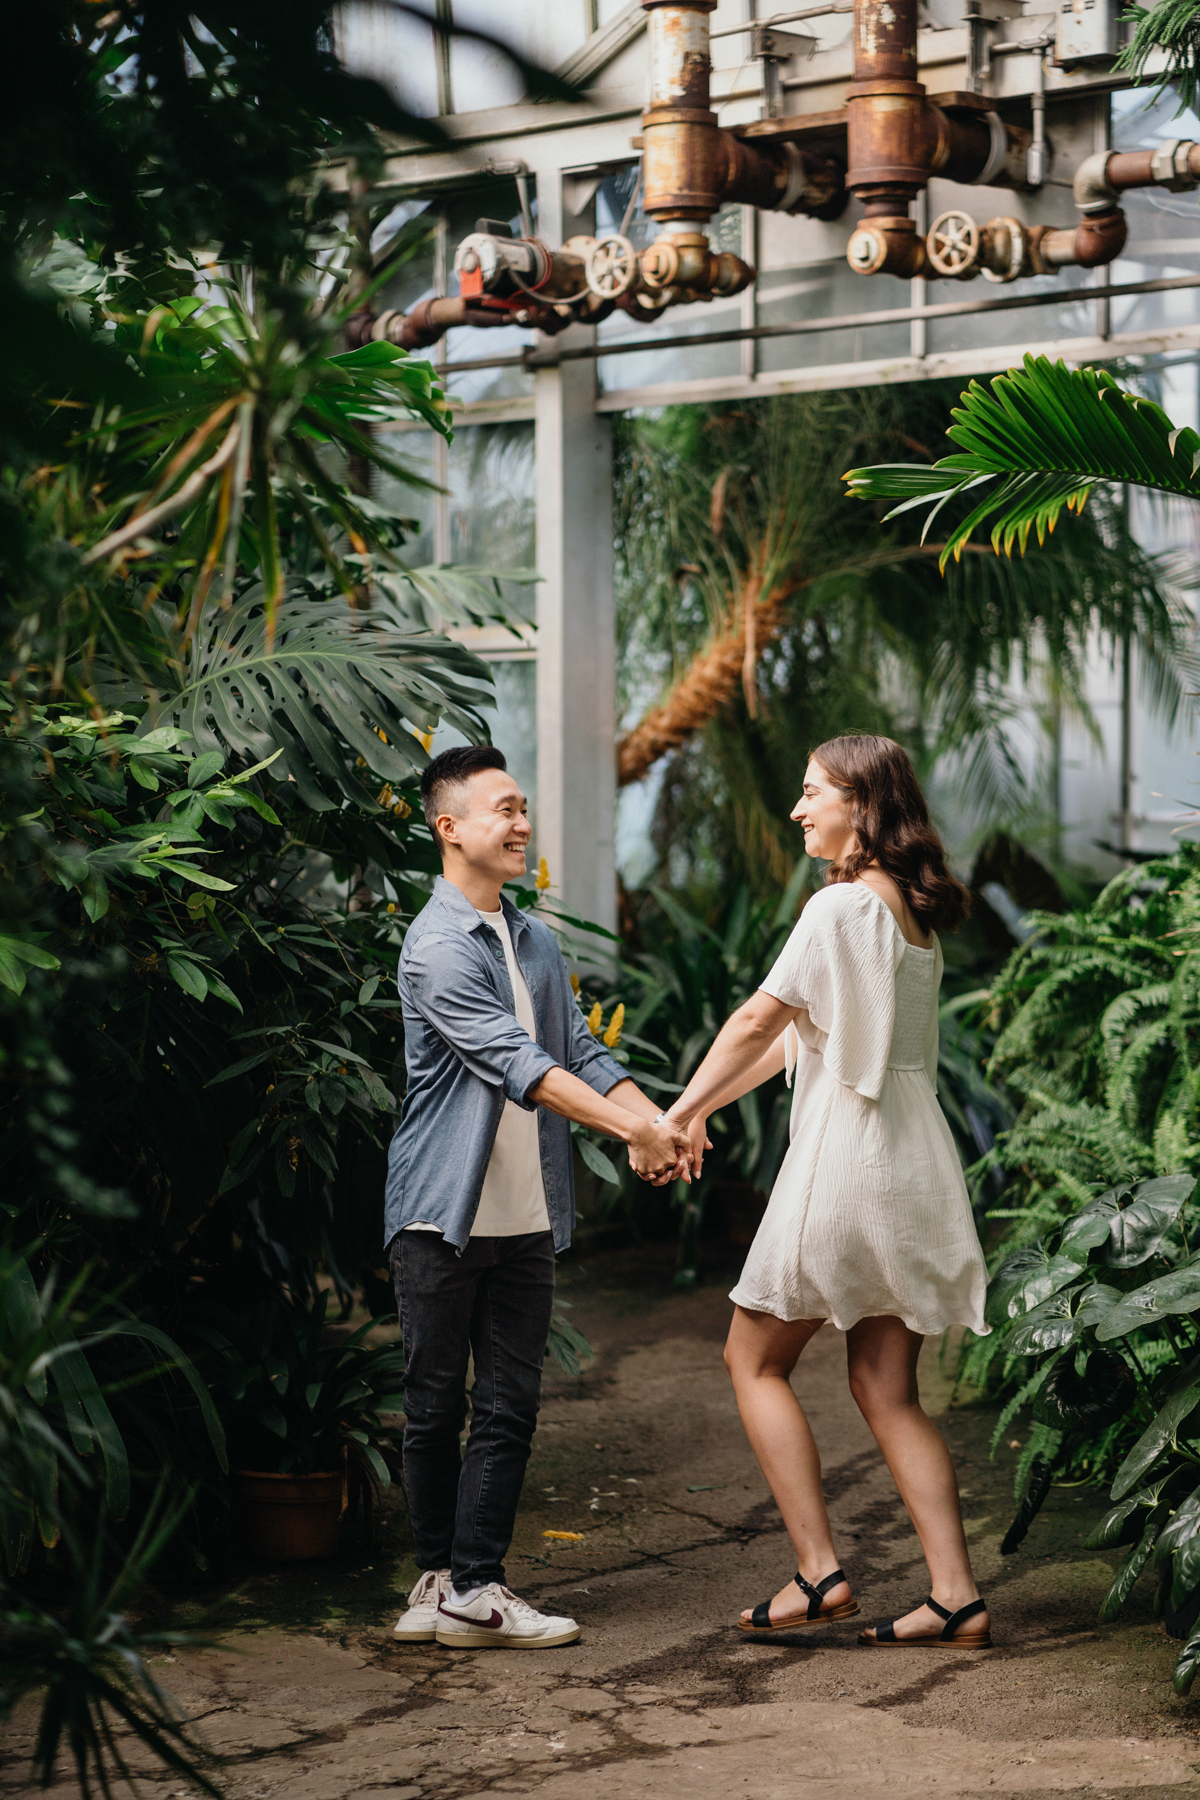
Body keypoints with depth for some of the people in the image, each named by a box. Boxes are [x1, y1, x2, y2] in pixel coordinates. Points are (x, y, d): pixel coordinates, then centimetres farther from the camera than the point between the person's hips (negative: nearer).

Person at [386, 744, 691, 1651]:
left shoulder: (536, 939, 13)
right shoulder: (438, 947, -14)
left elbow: (581, 1049, 9)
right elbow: (517, 1064, -23)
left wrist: (658, 1120, -9)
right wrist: (629, 1127, -31)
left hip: (527, 1216, 7)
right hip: (443, 1213, -7)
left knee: (510, 1404, 3)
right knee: (437, 1405, 4)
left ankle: (473, 1586, 6)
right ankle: (443, 1574, 15)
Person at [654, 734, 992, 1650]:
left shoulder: (843, 906, -14)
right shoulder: (913, 909, 15)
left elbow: (757, 1022, -13)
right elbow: (799, 1030, 18)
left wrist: (676, 1117, -4)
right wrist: (709, 1105, 20)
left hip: (848, 1152, -9)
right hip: (911, 1157, 9)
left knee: (756, 1359, 5)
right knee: (888, 1388, 9)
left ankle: (820, 1573, 1)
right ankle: (957, 1595, 3)